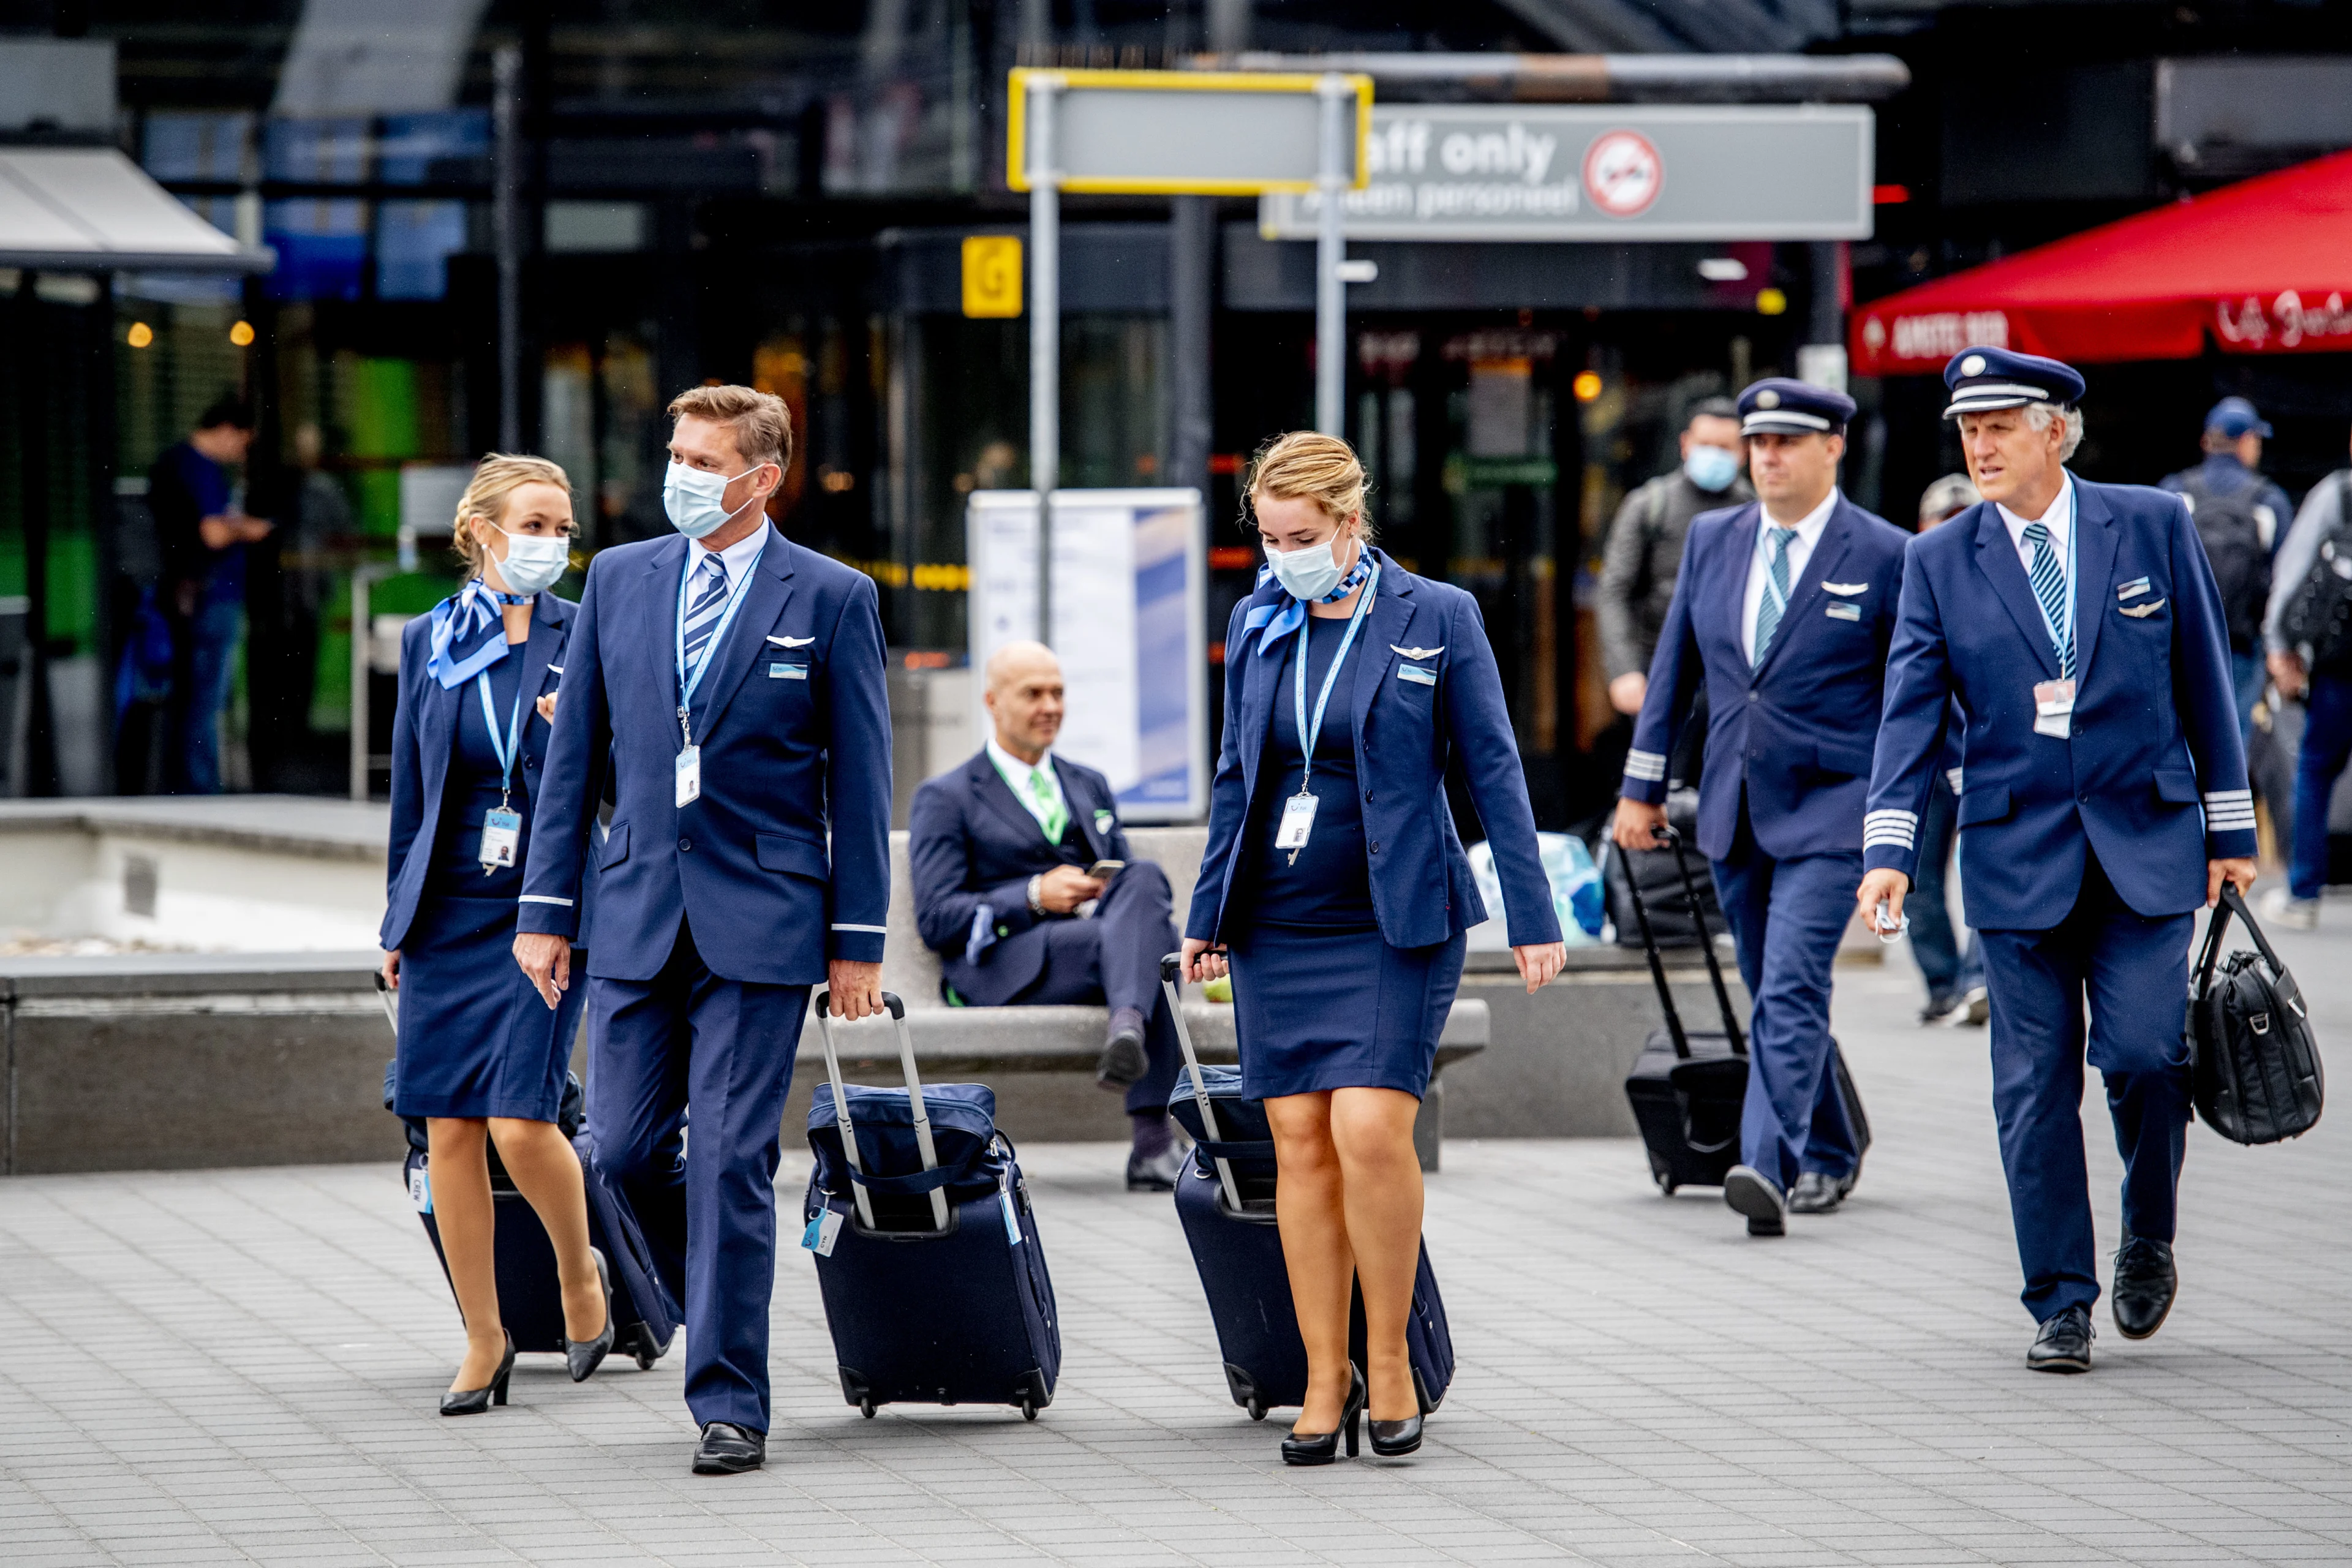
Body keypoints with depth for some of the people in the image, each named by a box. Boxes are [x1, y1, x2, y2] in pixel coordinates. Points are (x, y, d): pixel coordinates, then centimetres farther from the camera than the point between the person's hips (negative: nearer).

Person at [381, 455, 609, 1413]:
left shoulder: (586, 637, 0)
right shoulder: (429, 640, 7)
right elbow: (411, 785, 13)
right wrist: (398, 922, 11)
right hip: (450, 908, 3)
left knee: (522, 1122, -11)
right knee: (449, 1129, 1)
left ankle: (581, 1272, 17)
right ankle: (484, 1341, 11)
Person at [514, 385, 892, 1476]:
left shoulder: (830, 600, -1)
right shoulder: (618, 579, 9)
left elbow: (860, 779, 0)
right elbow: (574, 752, 11)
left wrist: (858, 942, -3)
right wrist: (547, 907, 6)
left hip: (761, 922, -4)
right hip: (637, 912, 4)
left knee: (731, 1161, -6)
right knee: (626, 1150, 2)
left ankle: (729, 1402, -1)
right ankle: (723, 1311, 28)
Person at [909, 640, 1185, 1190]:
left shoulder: (1090, 787, 30)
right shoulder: (945, 799, 12)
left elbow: (1131, 879, 26)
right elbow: (938, 920, 0)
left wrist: (1117, 893, -1)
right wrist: (1034, 898, -12)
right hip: (1010, 969, -5)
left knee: (1147, 879, -33)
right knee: (1156, 947, -35)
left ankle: (1130, 1025, -56)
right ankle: (1152, 1139, -50)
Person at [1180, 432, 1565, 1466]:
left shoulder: (1437, 619, -3)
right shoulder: (1256, 626, 8)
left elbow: (1492, 770, -2)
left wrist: (1532, 917, -5)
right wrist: (1207, 914, 14)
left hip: (1395, 924, -4)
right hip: (1279, 924, 4)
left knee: (1370, 1129, -16)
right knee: (1300, 1144, 1)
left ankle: (1389, 1359, -1)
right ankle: (1326, 1379, 8)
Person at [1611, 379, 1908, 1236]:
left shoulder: (1883, 555, -5)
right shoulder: (1713, 540, 10)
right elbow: (1675, 667, 15)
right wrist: (1642, 787, 13)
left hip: (1829, 808, -6)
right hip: (1734, 807, 6)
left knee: (1791, 989, -17)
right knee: (1777, 995, 13)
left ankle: (1769, 1166, -26)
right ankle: (1828, 1156, 28)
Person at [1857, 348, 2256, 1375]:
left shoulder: (2152, 528, 2)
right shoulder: (1940, 562, 3)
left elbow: (2204, 676, 6)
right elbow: (1913, 708, -1)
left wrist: (2229, 828, 6)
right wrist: (1890, 848, -13)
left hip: (2146, 842, -1)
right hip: (2018, 855, 1)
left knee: (2144, 1050, -13)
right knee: (2036, 1087, 0)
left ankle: (2148, 1238, 14)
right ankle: (2061, 1307, 9)